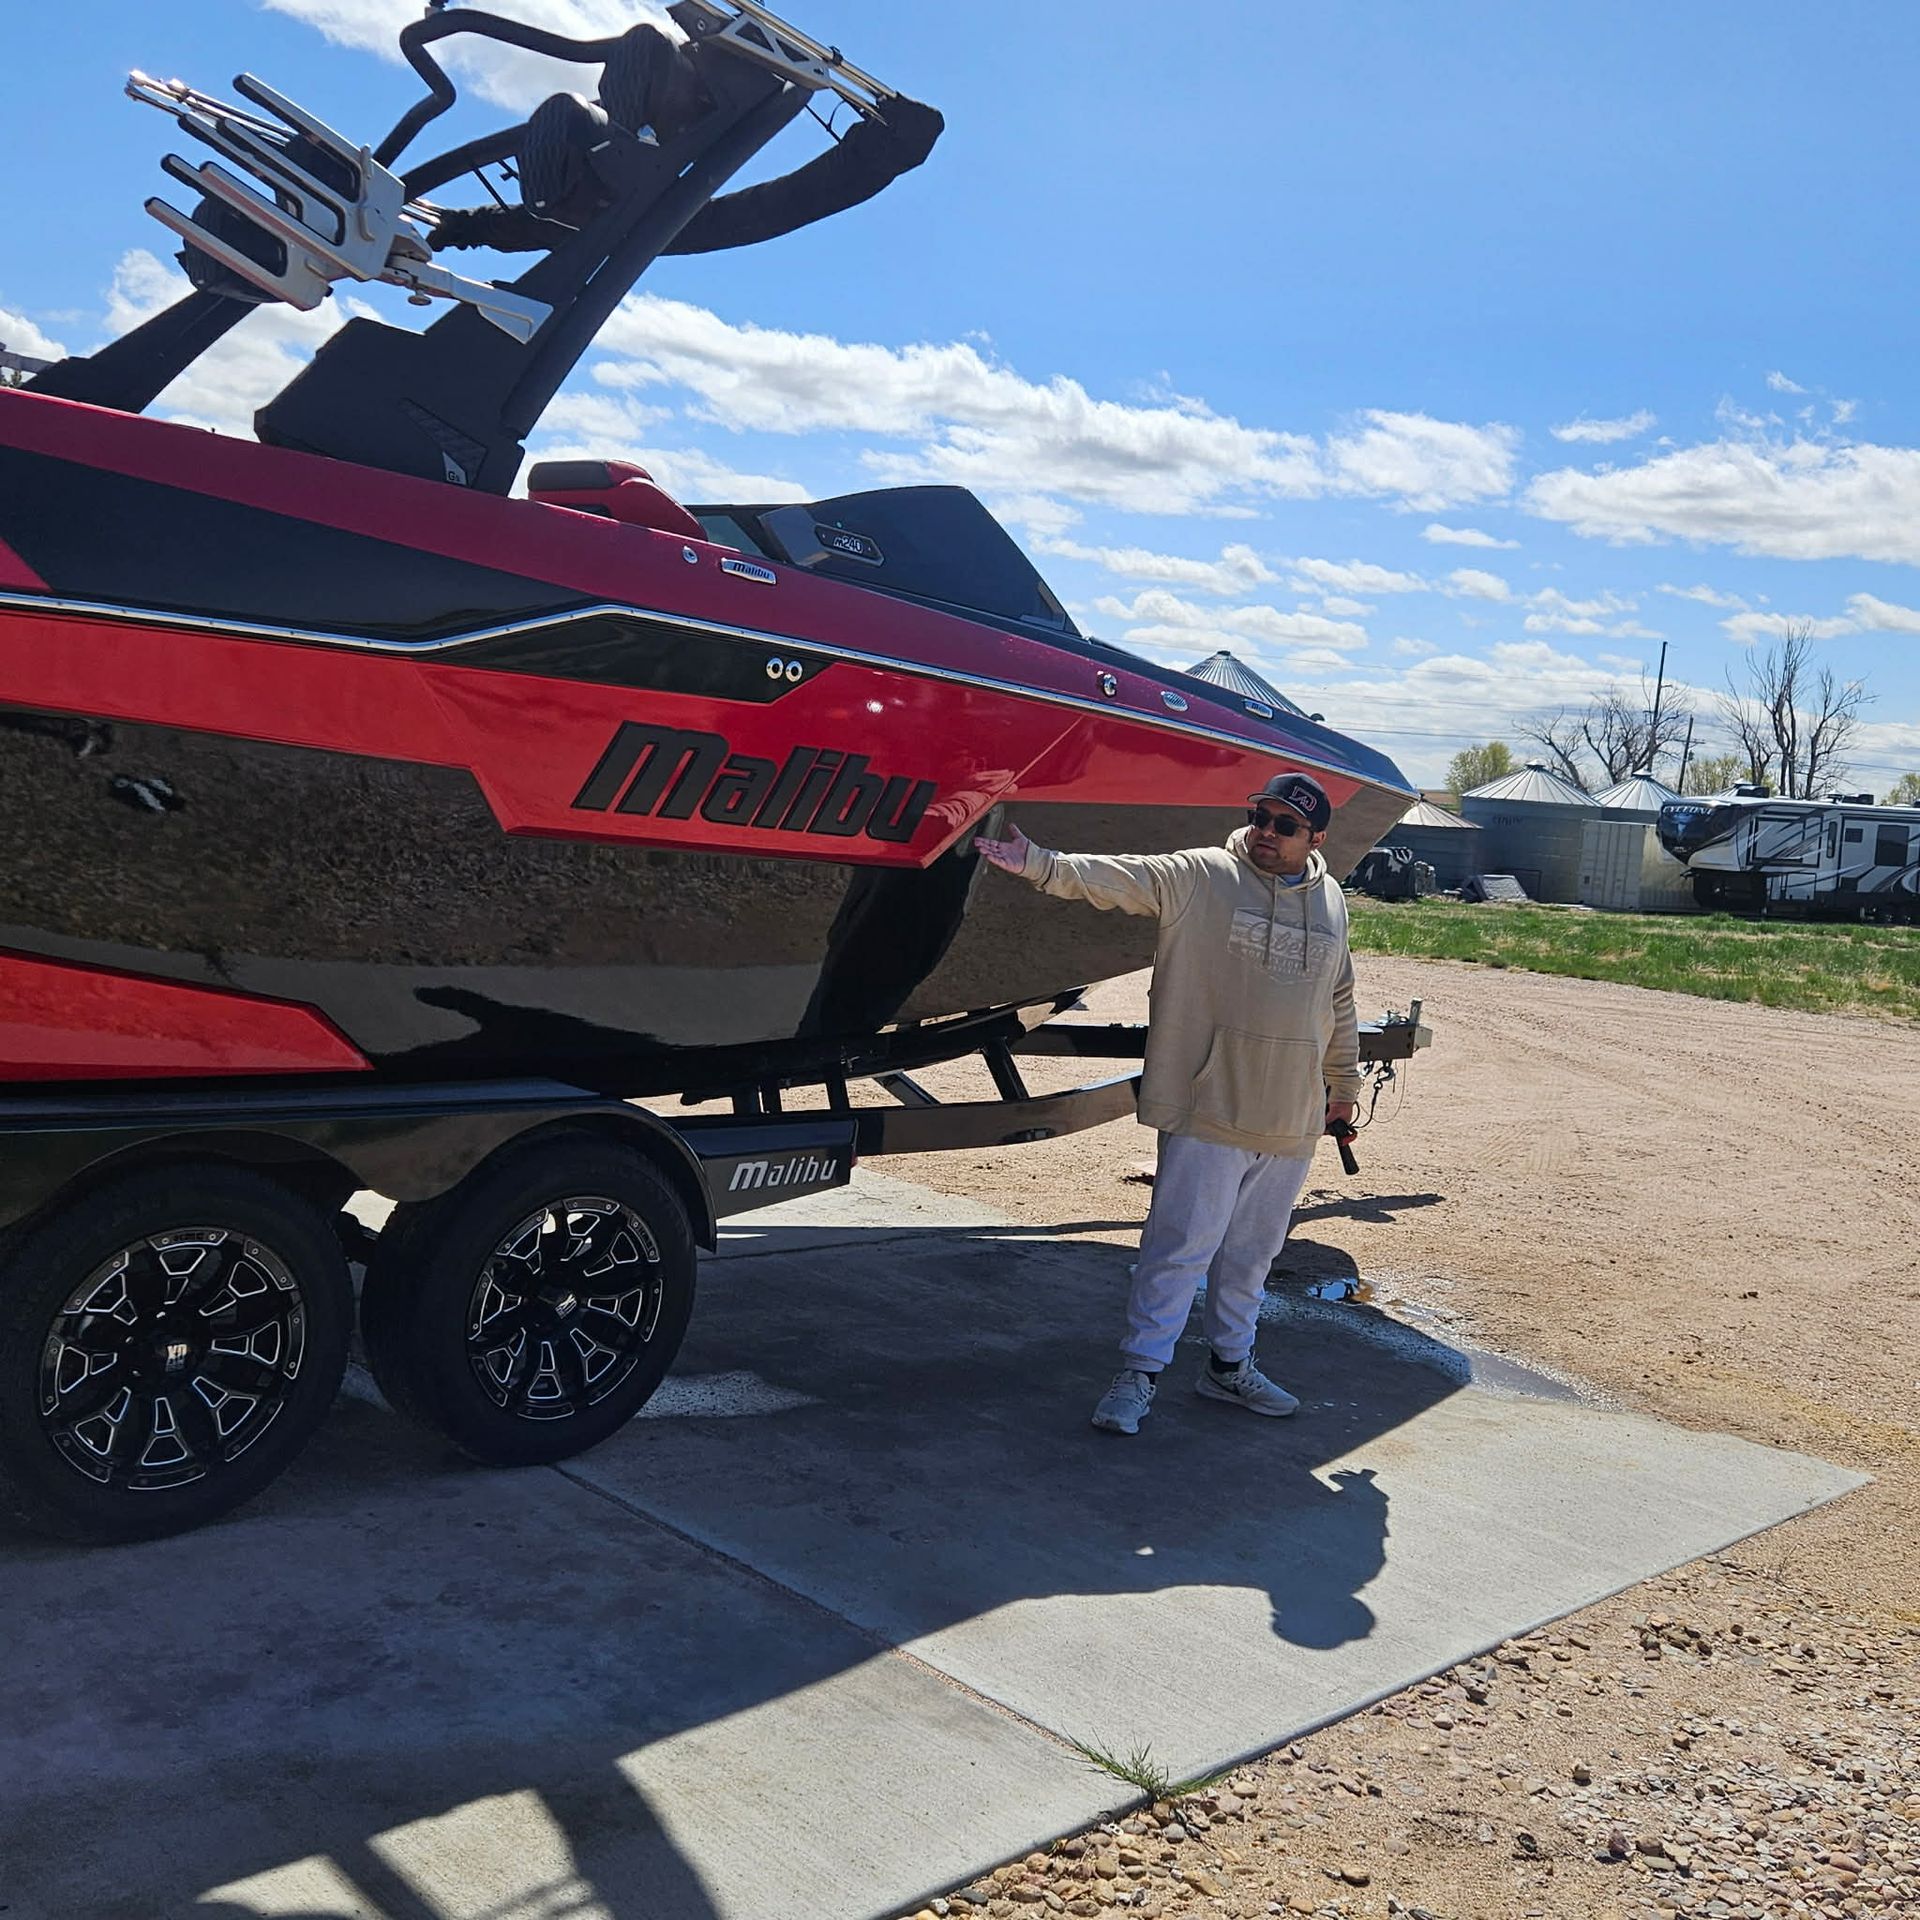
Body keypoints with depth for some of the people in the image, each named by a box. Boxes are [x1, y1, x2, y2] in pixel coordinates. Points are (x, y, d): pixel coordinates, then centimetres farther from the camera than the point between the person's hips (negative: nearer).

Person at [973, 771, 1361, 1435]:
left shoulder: (1331, 904, 11)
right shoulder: (1195, 876, -6)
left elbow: (1339, 1005, 21)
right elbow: (1109, 877, -19)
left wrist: (1344, 1085, 26)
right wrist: (1040, 864, -36)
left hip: (1290, 1124, 5)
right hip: (1207, 1111, -5)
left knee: (1252, 1253, 17)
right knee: (1180, 1246, -4)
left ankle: (1229, 1365, 33)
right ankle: (1140, 1371, 8)